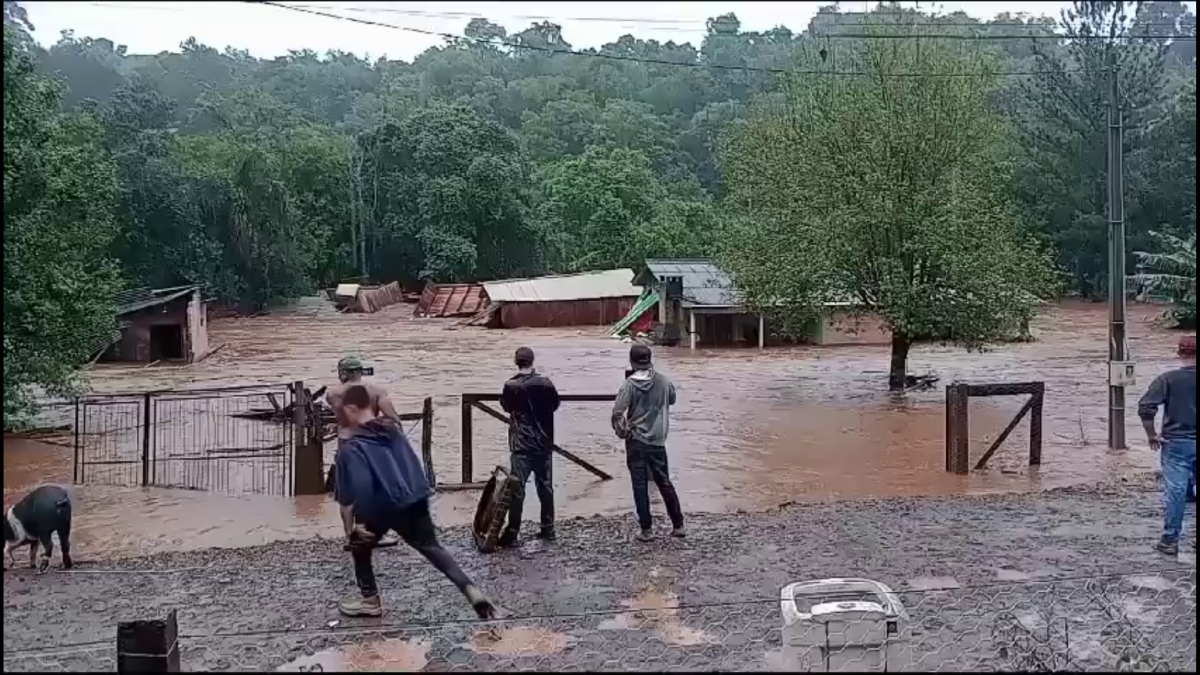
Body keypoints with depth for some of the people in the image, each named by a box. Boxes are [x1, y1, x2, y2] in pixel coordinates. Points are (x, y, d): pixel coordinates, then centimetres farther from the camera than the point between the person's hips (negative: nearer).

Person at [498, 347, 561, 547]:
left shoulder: (511, 386, -10)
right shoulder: (545, 382, -4)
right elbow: (555, 404, 11)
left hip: (521, 444, -3)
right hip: (544, 443, 3)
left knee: (517, 489, -2)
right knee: (545, 487, 12)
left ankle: (512, 534, -2)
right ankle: (548, 530, 18)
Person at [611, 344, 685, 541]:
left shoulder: (630, 384, -13)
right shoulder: (663, 381, -2)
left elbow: (617, 413, -17)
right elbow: (672, 399, 18)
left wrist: (622, 432, -2)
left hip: (636, 442, -3)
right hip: (658, 441, 4)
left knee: (640, 486, 4)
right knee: (664, 482, 14)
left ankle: (646, 529, 6)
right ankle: (678, 525, 19)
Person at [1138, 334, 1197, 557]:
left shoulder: (1168, 379, -6)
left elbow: (1145, 407, -15)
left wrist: (1151, 434, -4)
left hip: (1175, 443, -1)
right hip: (1193, 443, 1)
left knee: (1174, 492, 3)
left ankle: (1170, 540, 8)